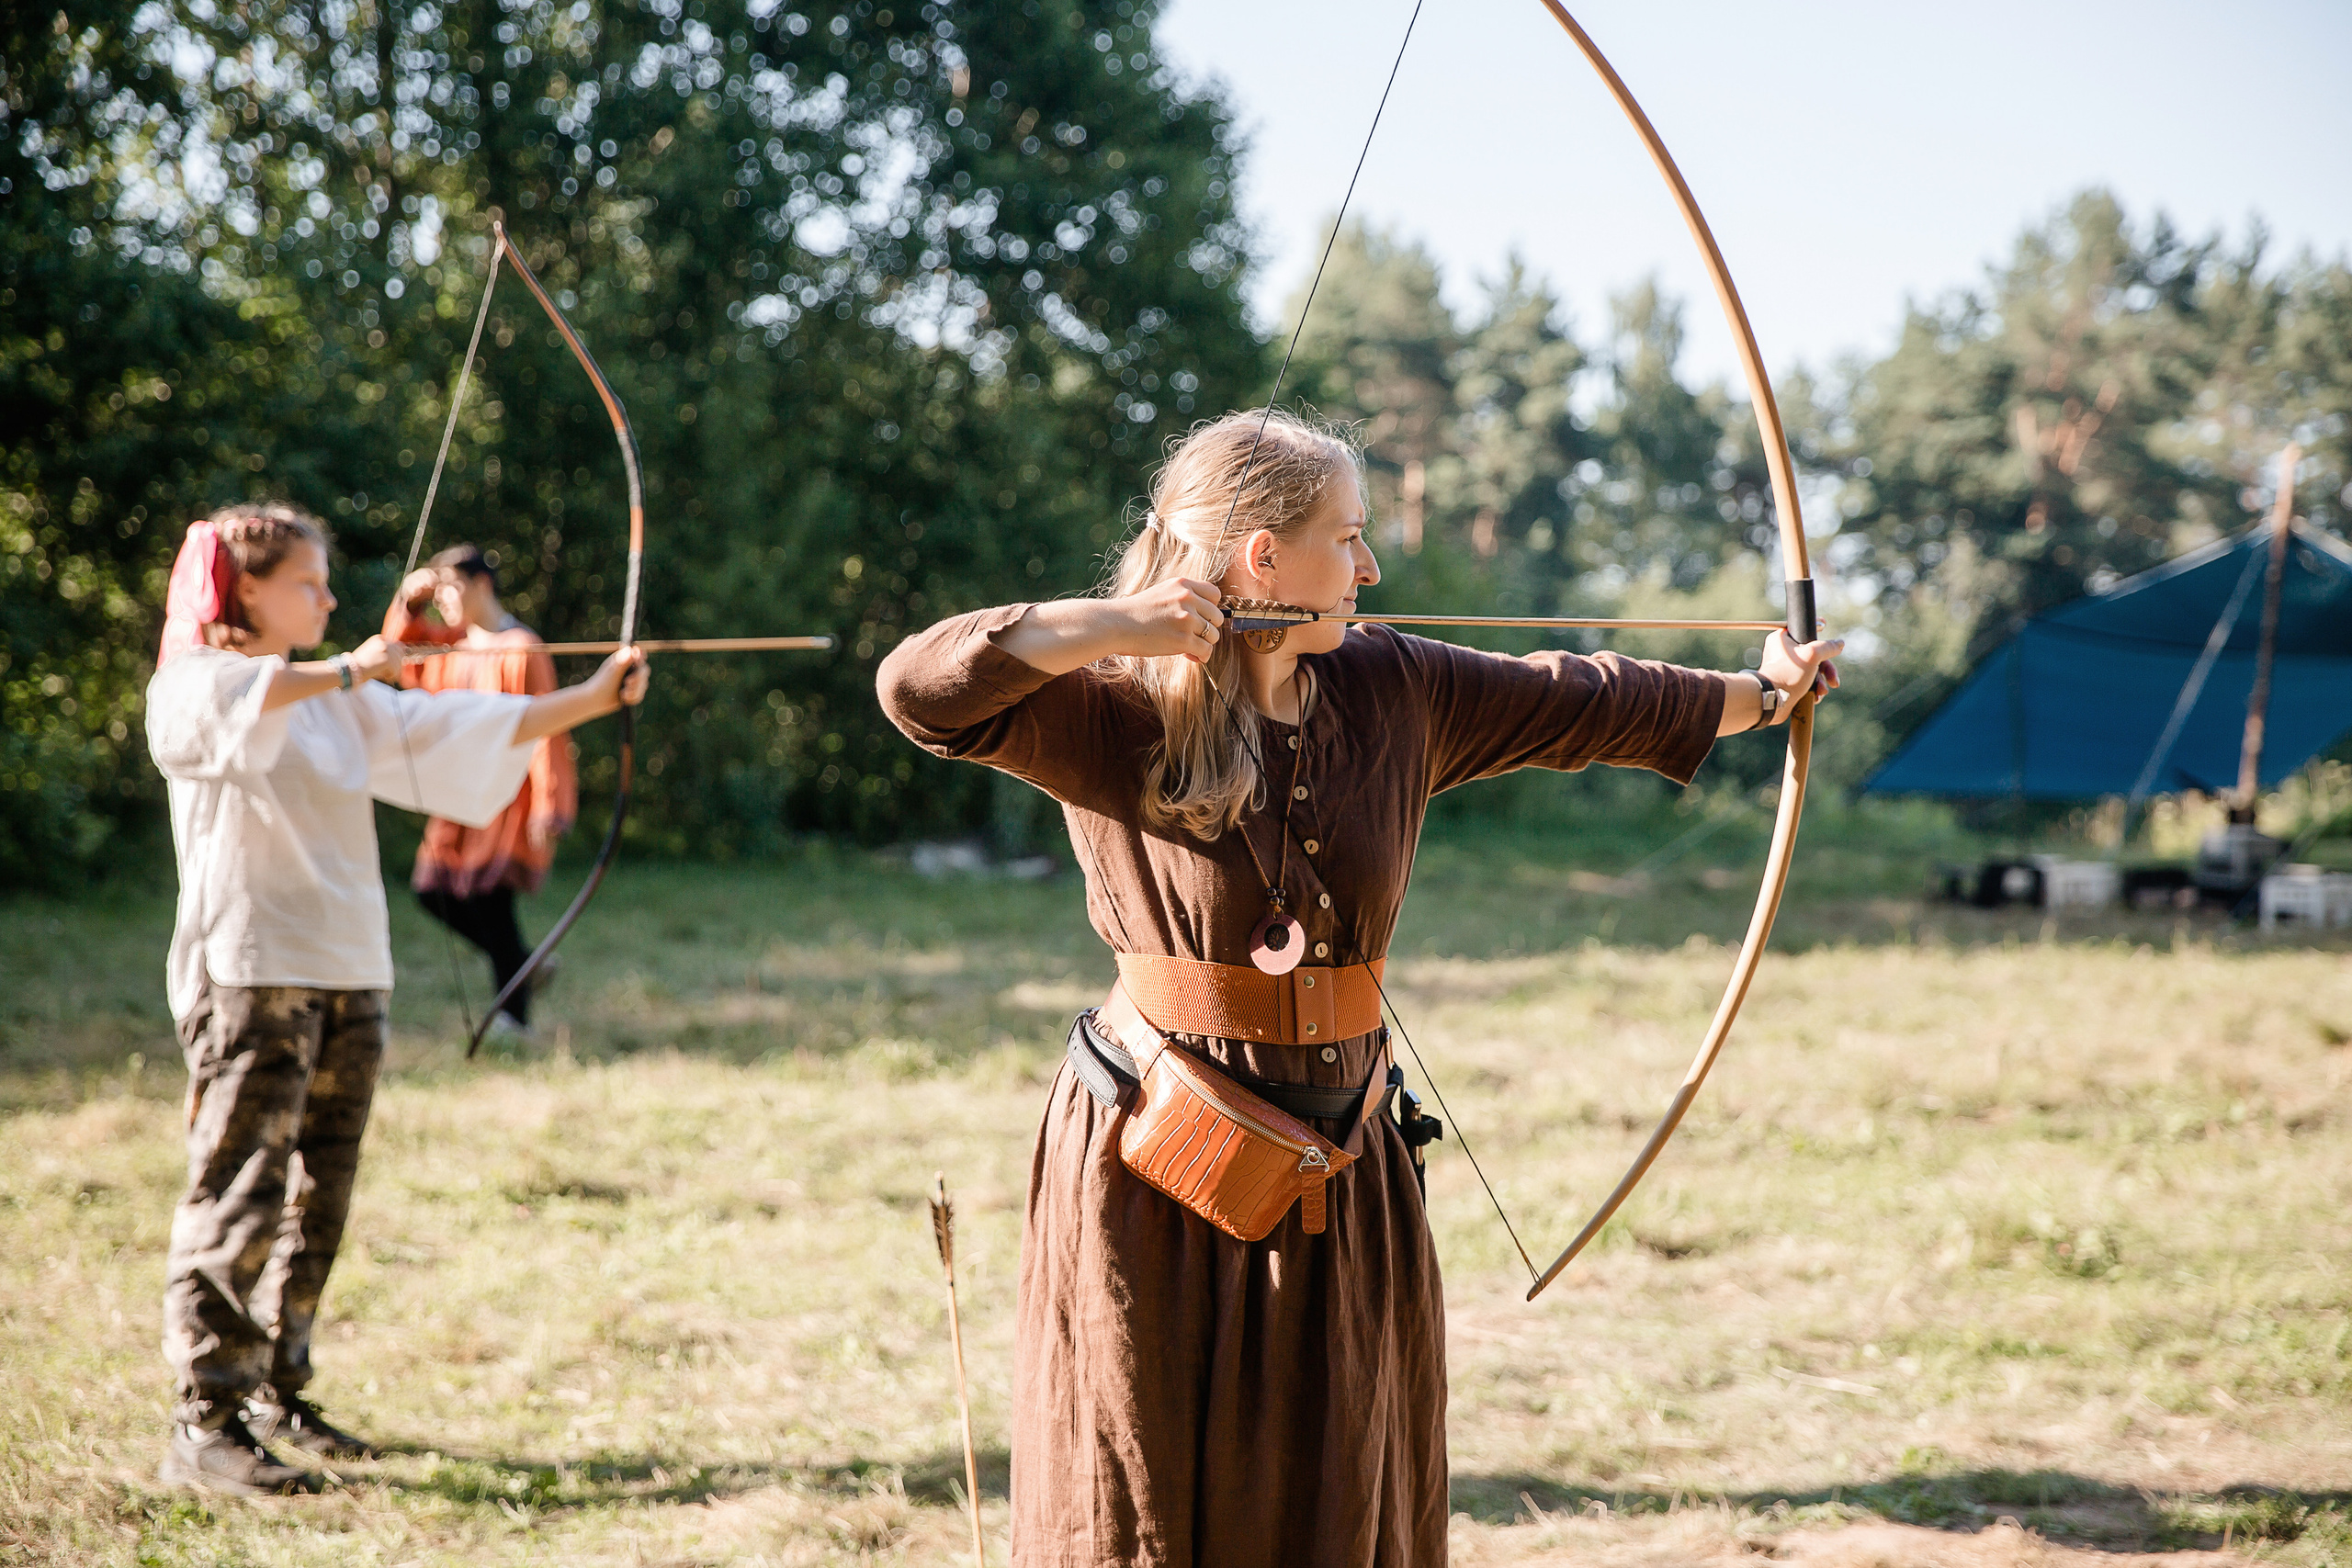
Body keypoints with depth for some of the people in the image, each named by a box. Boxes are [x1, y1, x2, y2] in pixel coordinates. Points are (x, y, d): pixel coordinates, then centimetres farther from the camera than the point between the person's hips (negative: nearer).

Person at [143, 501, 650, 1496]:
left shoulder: (340, 703, 16)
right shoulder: (190, 688, -3)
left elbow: (452, 733, 12)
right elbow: (233, 702, -28)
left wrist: (590, 701, 6)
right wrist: (341, 673, -27)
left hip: (348, 976, 7)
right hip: (249, 975, -7)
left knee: (317, 1197, 10)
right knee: (239, 1195, -10)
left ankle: (275, 1393, 21)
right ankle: (203, 1424, -8)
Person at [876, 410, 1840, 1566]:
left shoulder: (1396, 693, 6)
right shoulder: (1115, 714, -10)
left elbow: (1576, 703, 17)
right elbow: (919, 691, -21)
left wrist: (1761, 692, 27)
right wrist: (1111, 627, -26)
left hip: (1341, 1176, 5)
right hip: (1159, 1168, -5)